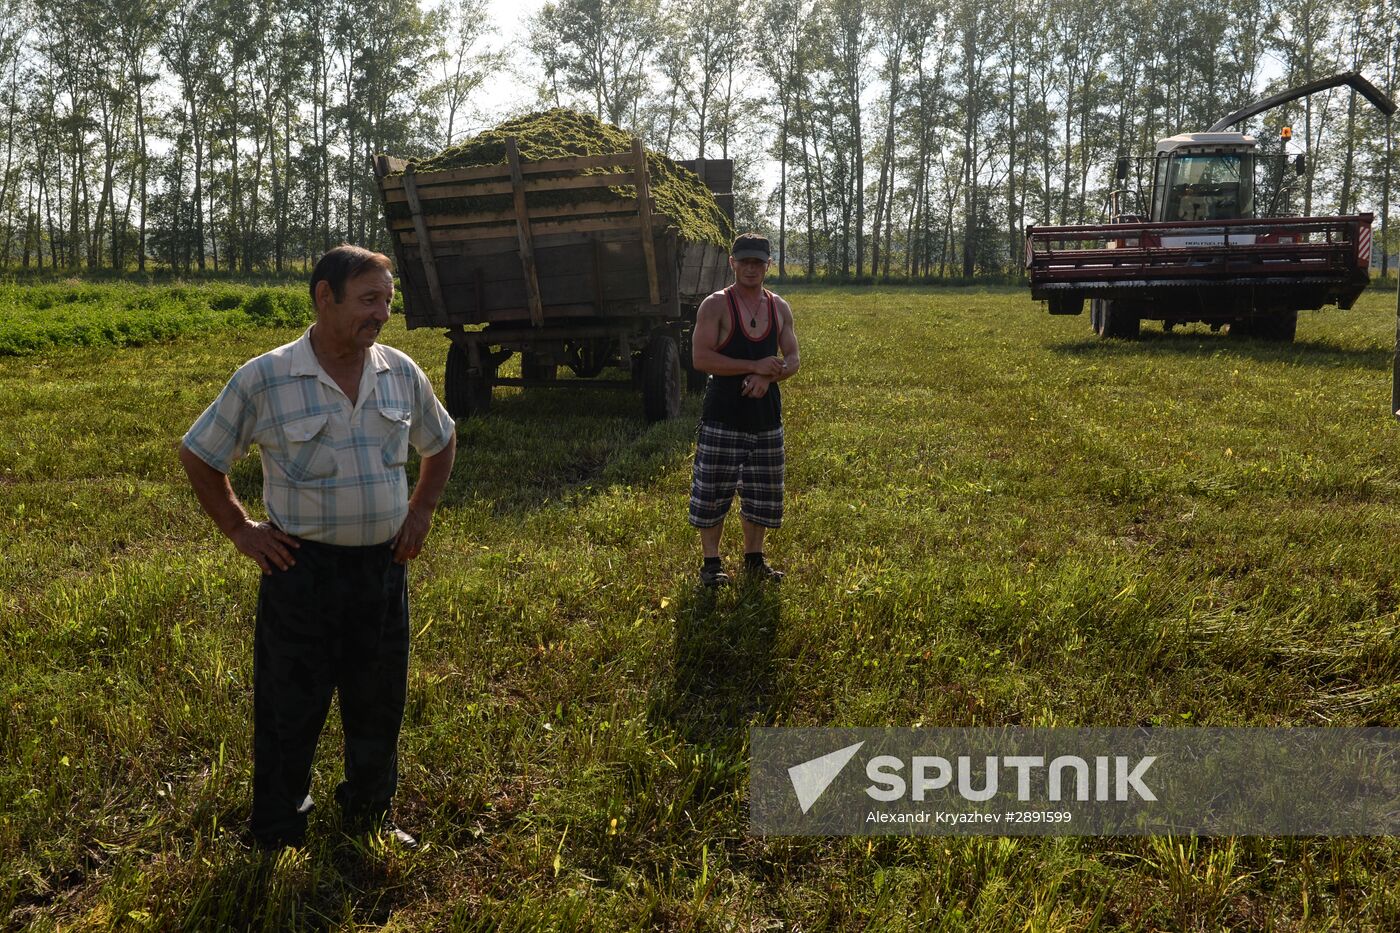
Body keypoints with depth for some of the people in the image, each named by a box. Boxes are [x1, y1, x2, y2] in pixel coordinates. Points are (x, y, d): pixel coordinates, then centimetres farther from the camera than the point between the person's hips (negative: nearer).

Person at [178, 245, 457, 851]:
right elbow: (199, 458, 2)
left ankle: (369, 819, 37)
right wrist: (240, 530, -2)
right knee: (289, 713, 8)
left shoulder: (401, 373, 1)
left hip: (384, 568, 4)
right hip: (303, 570, -4)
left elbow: (441, 443, 18)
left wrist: (420, 512, 10)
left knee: (379, 709, 16)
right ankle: (277, 841, 26)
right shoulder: (264, 379, -10)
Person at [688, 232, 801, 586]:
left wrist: (768, 376, -15)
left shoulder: (780, 308, 8)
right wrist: (755, 366, -20)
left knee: (762, 492, 13)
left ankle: (754, 557, 29)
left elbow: (793, 359, 7)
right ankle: (711, 562, 15)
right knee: (712, 491, 0)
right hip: (722, 417, -4)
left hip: (766, 416, 5)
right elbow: (700, 358, -17)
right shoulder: (715, 305, -7)